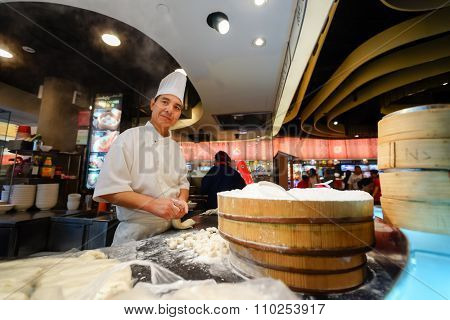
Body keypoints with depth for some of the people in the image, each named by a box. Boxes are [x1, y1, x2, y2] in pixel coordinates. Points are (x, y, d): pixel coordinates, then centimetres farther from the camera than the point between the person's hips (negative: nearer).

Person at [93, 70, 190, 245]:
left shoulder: (176, 147, 6)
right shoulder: (130, 137, -11)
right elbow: (109, 189, -16)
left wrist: (182, 201, -8)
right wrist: (152, 204, -28)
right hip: (135, 233, -5)